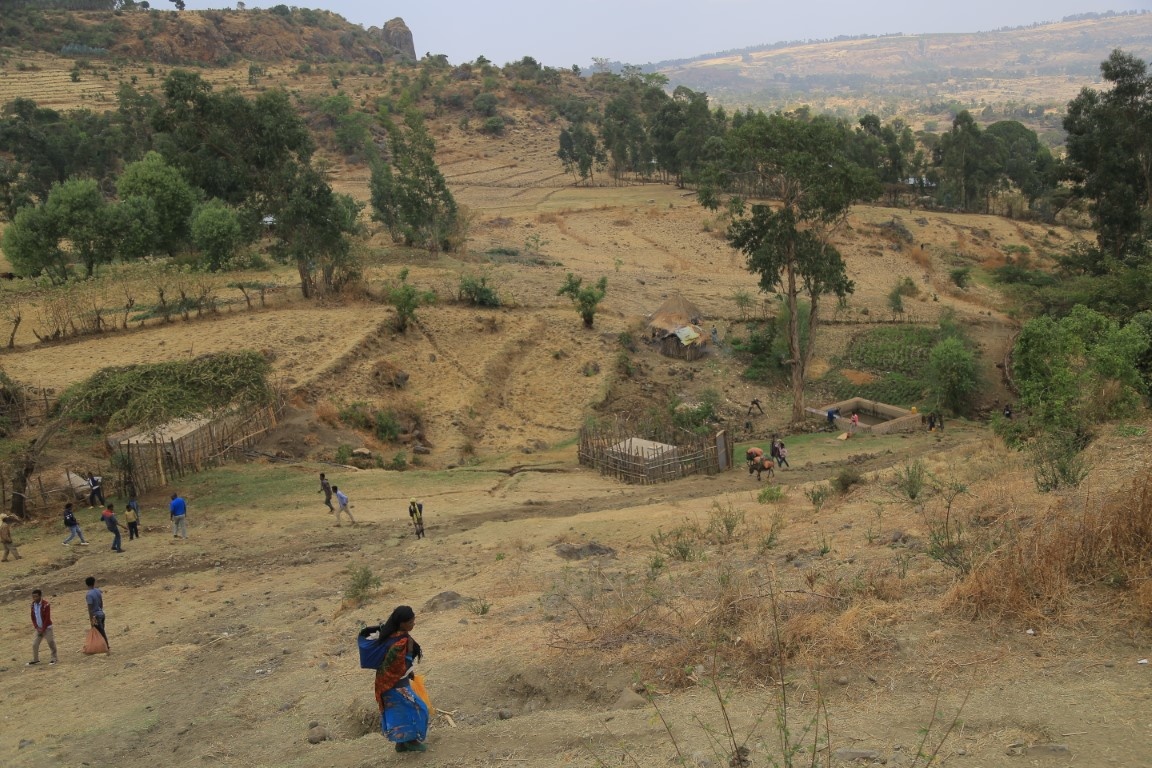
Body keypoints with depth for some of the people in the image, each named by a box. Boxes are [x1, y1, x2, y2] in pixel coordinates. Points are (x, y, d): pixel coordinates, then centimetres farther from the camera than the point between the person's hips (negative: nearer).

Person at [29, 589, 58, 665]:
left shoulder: (45, 605, -16)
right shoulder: (33, 605, 2)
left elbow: (47, 618, -15)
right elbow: (33, 617, 7)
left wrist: (43, 629, -14)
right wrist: (37, 628, -3)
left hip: (46, 628, -6)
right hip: (39, 628, 6)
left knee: (51, 643, 0)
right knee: (35, 644, 6)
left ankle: (55, 658, 9)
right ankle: (35, 659, 19)